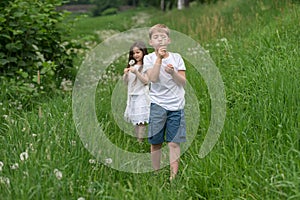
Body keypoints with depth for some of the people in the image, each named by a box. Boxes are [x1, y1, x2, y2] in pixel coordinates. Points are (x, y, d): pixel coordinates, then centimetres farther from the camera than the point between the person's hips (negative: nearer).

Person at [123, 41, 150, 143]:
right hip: (132, 95, 7)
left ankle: (140, 141, -9)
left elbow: (146, 81, -12)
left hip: (142, 96, -6)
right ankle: (136, 140, 13)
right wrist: (125, 74, -4)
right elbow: (126, 82, 16)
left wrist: (136, 72, -22)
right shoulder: (132, 66, 13)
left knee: (141, 121, -9)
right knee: (134, 121, 8)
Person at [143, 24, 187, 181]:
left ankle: (173, 176, 0)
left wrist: (173, 72, -17)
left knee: (174, 143, -2)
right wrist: (159, 58, -18)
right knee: (155, 142, 4)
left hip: (176, 105, 1)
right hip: (158, 104, -1)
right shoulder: (149, 58, 2)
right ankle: (156, 174, 15)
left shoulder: (176, 57, 7)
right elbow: (153, 78, -14)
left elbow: (183, 82, 1)